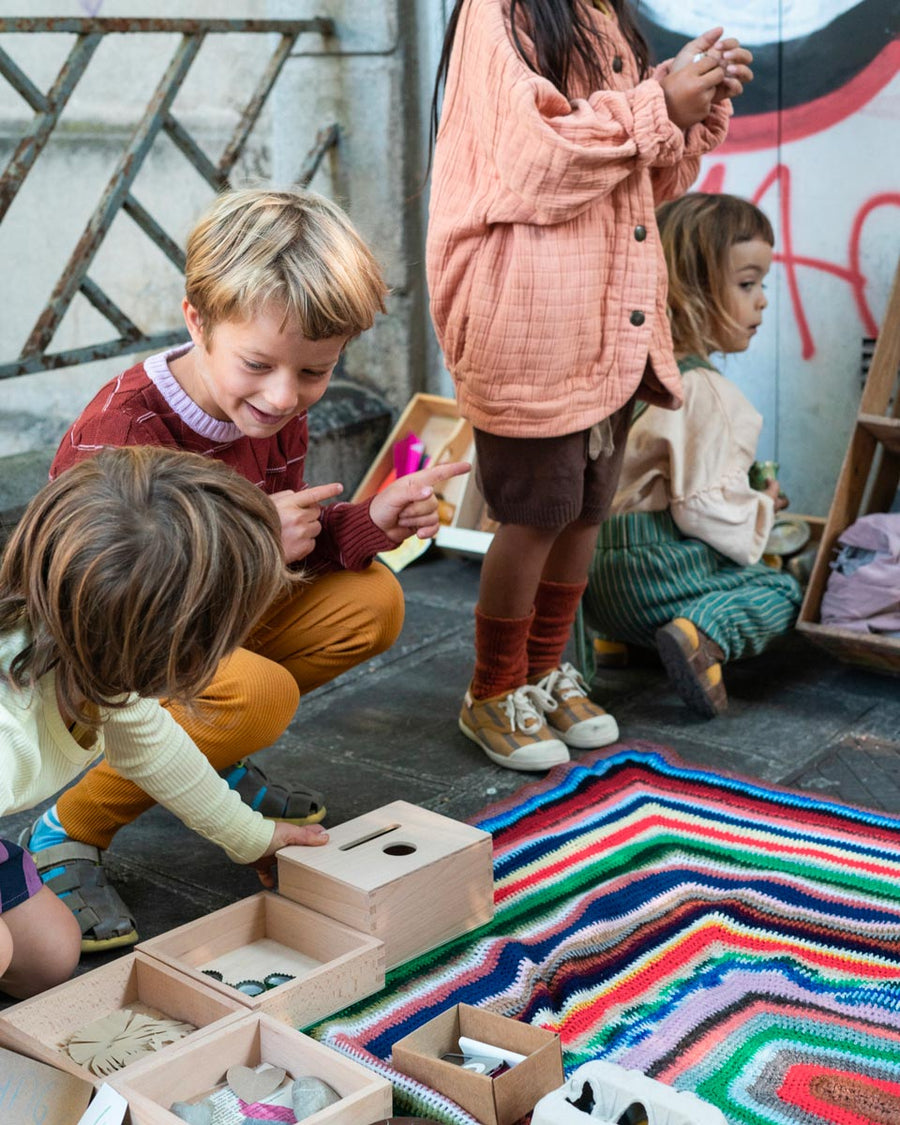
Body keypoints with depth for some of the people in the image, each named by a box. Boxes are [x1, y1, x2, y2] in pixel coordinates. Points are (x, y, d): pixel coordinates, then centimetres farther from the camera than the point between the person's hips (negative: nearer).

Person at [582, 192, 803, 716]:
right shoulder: (704, 392, -19)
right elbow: (701, 506, -22)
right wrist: (763, 509, -1)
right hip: (657, 566, -8)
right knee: (782, 591, 5)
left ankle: (623, 636, 10)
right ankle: (703, 635, -21)